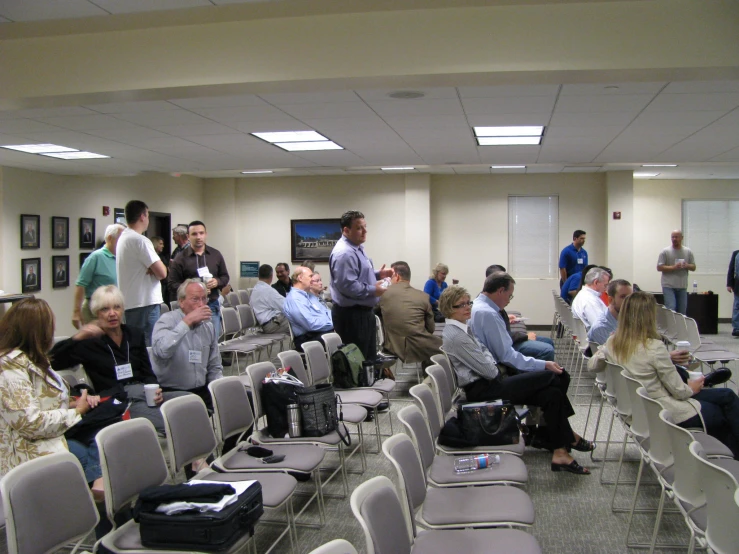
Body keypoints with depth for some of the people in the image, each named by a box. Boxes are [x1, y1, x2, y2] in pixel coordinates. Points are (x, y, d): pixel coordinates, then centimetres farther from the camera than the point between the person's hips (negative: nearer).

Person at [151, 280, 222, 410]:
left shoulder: (208, 326, 11)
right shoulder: (167, 320, -6)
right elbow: (162, 351, -28)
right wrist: (187, 322, -25)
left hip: (202, 391, 6)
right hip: (170, 393, -6)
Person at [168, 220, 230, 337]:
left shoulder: (216, 254, 10)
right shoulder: (181, 258, -1)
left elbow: (225, 277, 16)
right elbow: (172, 284, -3)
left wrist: (217, 282, -7)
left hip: (212, 306, 3)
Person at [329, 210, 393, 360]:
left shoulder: (357, 248, 13)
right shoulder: (344, 253, -22)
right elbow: (347, 286, -30)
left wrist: (377, 274, 11)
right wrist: (373, 290, -20)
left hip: (363, 312, 11)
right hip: (351, 316, -11)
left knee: (369, 358, 20)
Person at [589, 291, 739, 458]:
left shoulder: (612, 343, -8)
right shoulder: (654, 347, -27)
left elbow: (592, 365, 10)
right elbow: (678, 391, -17)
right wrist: (691, 388, 3)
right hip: (665, 412, -7)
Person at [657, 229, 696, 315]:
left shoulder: (688, 252, 10)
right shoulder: (665, 252, -1)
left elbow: (693, 267, 12)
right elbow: (659, 267, -6)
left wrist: (687, 266, -10)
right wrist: (673, 267, -17)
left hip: (682, 286, 4)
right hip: (669, 286, -4)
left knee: (682, 312, 8)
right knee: (671, 309, -14)